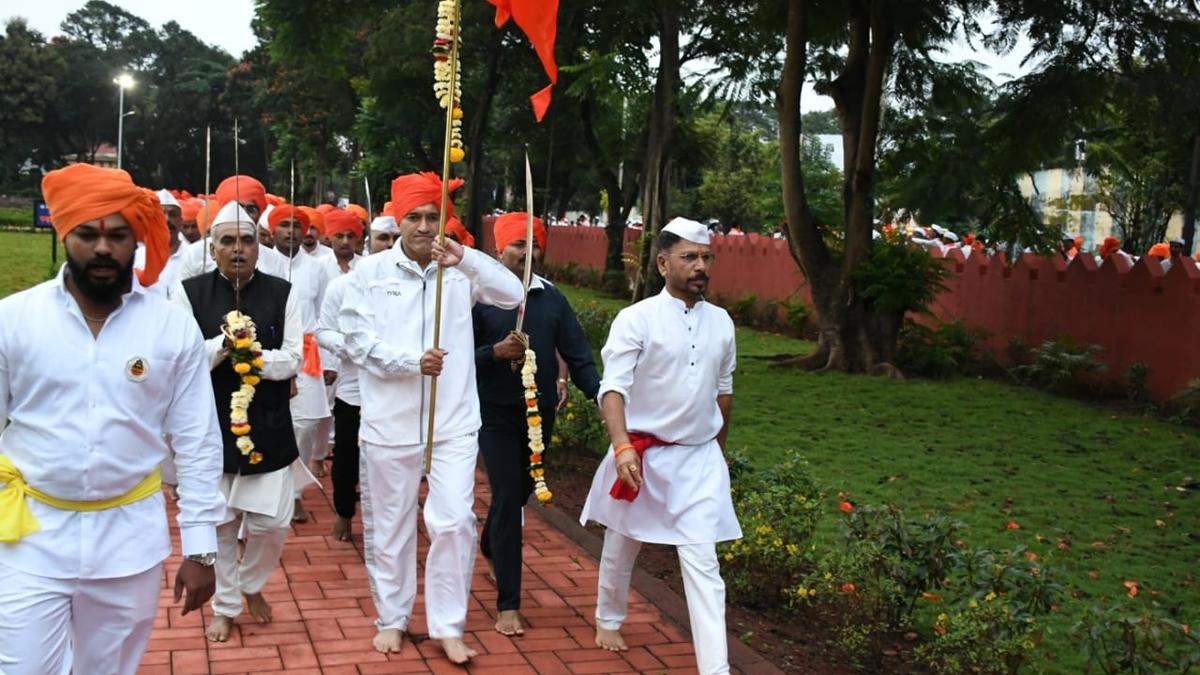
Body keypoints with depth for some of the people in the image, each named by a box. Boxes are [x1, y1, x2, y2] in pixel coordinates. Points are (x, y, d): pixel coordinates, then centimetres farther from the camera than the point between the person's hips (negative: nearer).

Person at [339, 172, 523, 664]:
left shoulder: (460, 269, 1)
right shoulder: (370, 272, -1)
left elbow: (513, 295, -13)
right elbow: (358, 342, -6)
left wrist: (467, 259, -26)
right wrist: (413, 362, -19)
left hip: (453, 423, 0)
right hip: (389, 423, 0)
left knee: (454, 522, -2)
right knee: (388, 525, 12)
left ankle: (448, 625, 13)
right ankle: (391, 618, 30)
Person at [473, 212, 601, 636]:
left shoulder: (552, 299, 3)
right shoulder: (481, 297, -7)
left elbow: (578, 355, -1)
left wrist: (602, 395, -14)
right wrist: (495, 352, -25)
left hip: (540, 414, 4)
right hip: (497, 415, -4)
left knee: (519, 492, 21)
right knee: (507, 500, -6)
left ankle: (489, 546, 52)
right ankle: (508, 605, 1)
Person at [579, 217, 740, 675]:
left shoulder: (720, 323, 2)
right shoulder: (636, 319, -13)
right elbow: (613, 388, -20)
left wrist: (717, 447, 23)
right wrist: (622, 446, -35)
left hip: (700, 458, 2)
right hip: (642, 454, -2)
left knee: (703, 563, -5)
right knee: (621, 547, 17)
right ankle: (609, 620, 44)